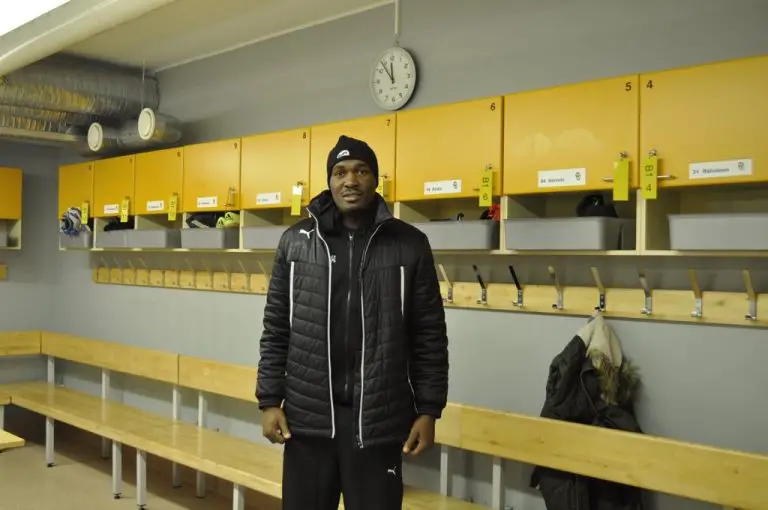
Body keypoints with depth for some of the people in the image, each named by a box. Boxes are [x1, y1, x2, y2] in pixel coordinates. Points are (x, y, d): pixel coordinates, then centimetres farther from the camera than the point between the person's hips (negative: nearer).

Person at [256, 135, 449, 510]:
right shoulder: (296, 241, 3)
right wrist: (269, 400, 3)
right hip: (307, 414, 2)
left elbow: (429, 335, 1)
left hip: (378, 417, -1)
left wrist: (428, 410, -2)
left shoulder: (409, 244, -1)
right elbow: (276, 329, 6)